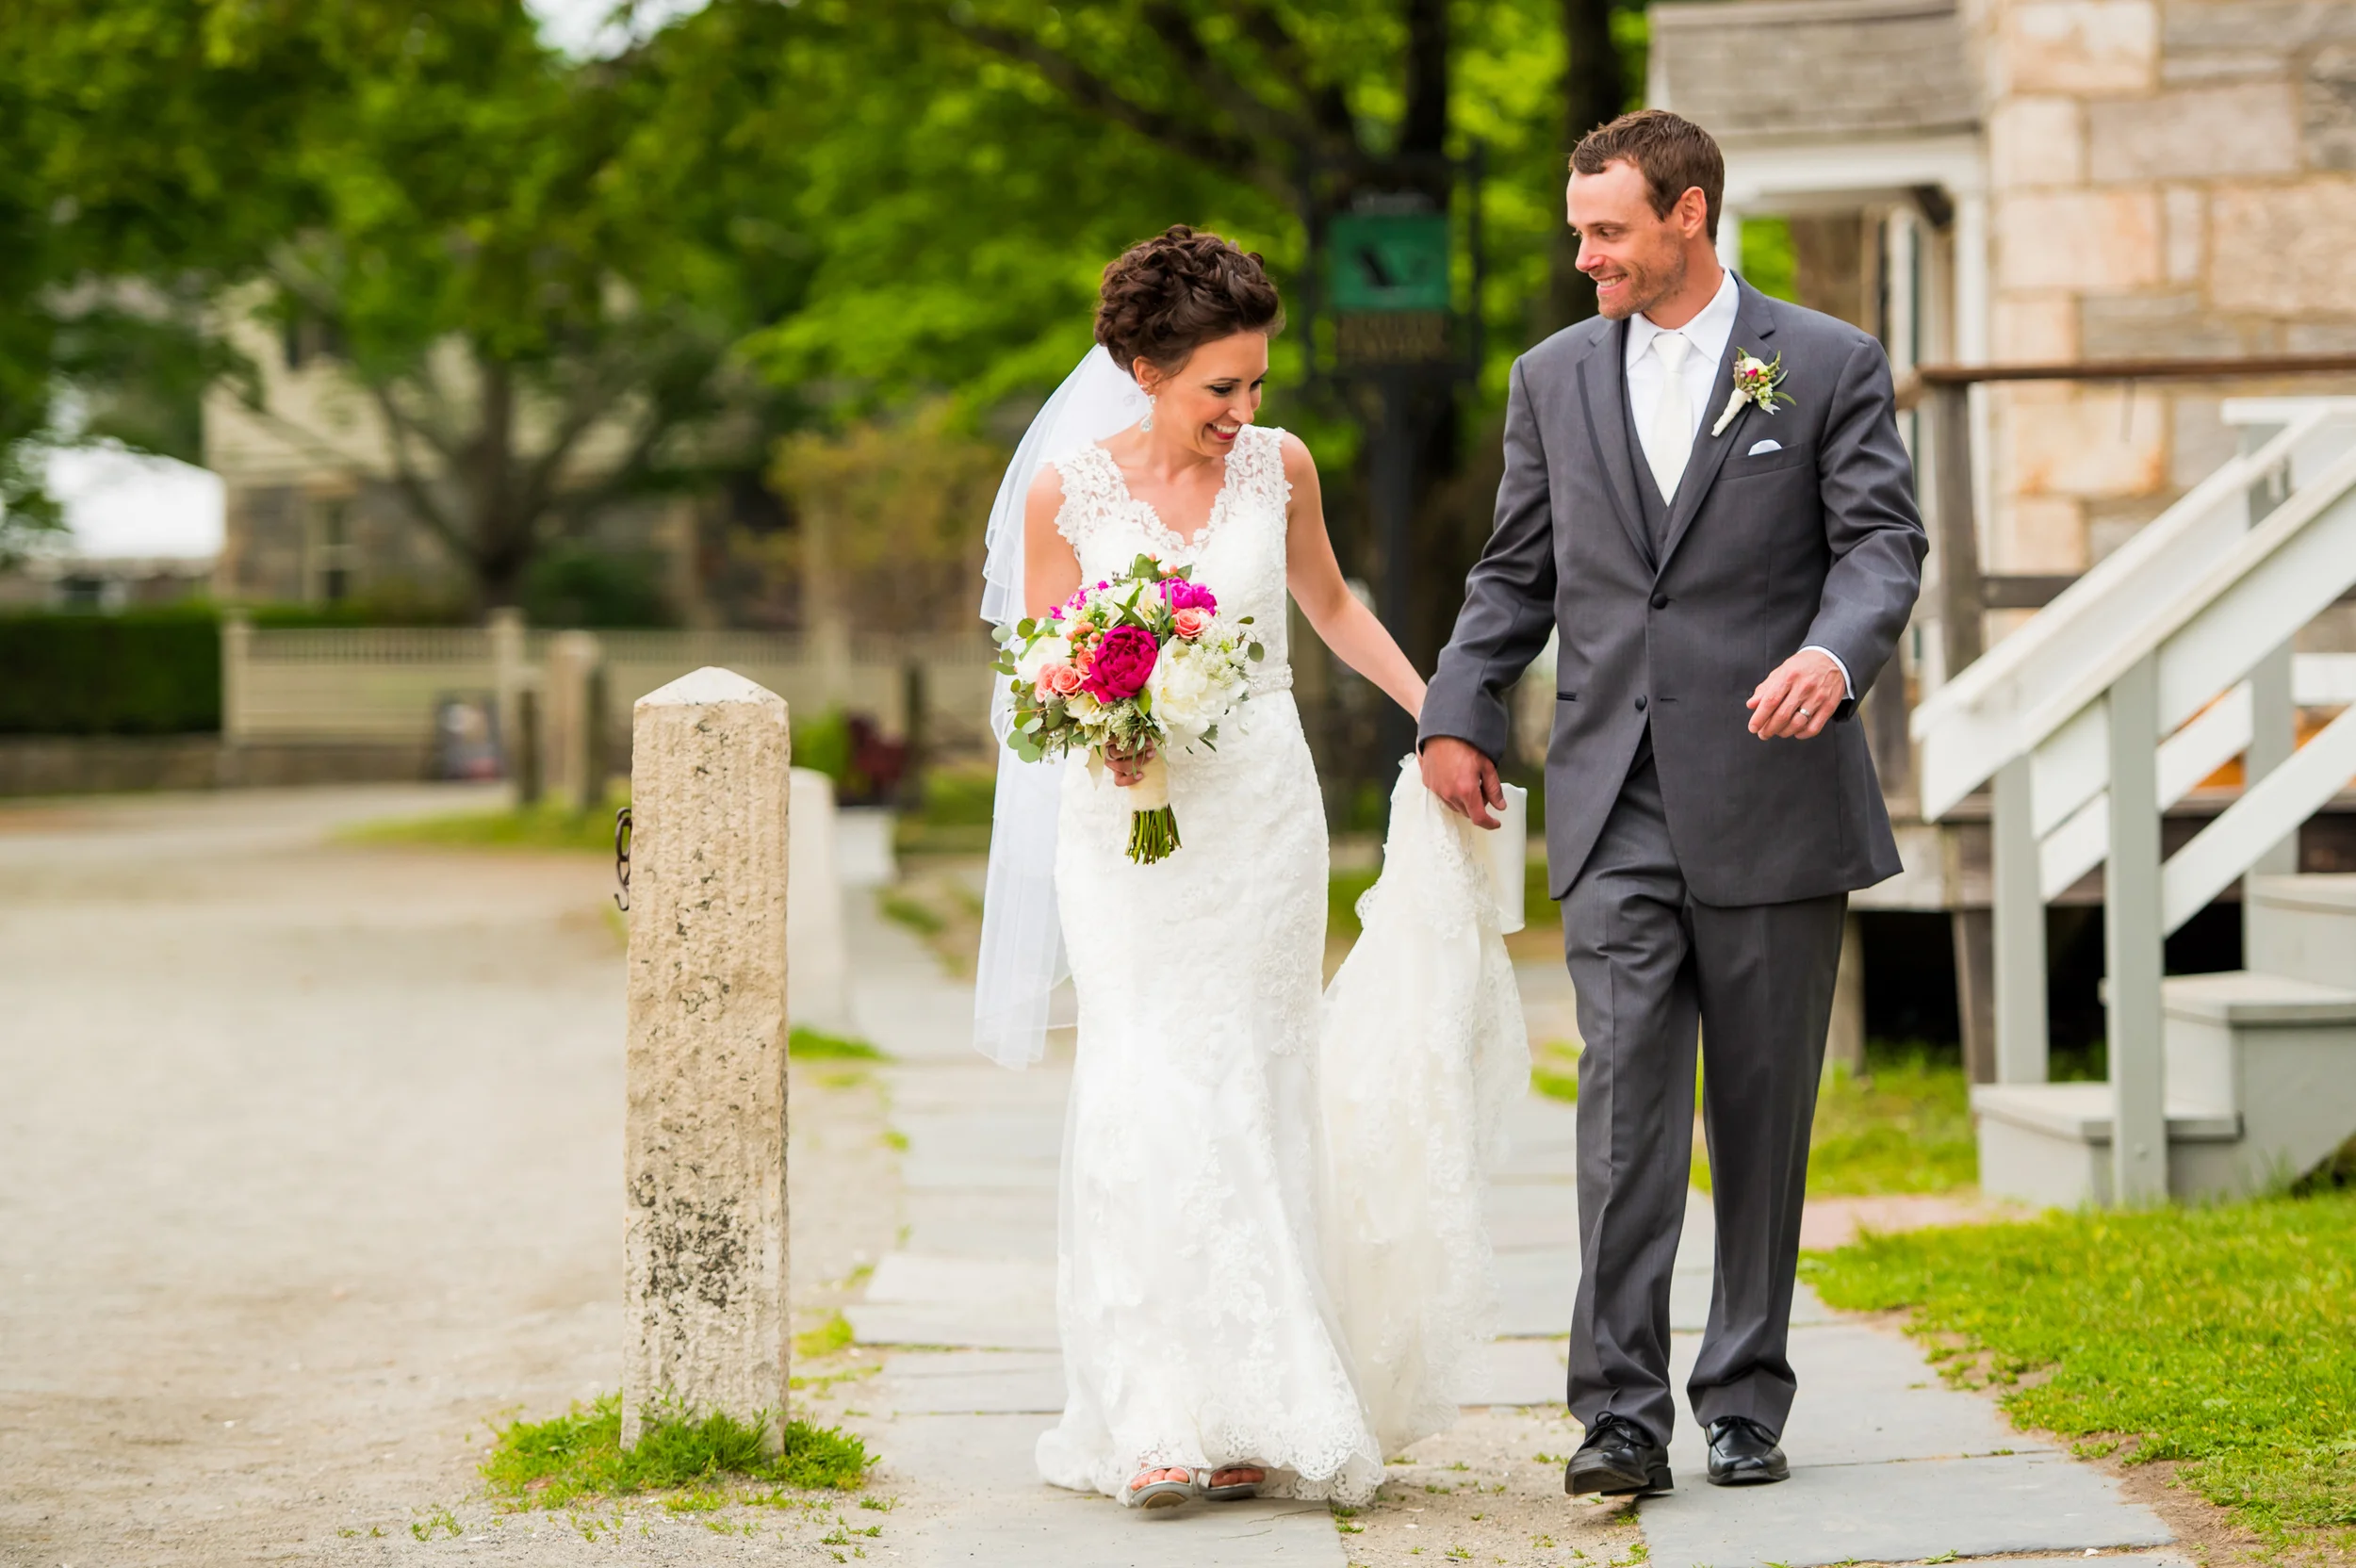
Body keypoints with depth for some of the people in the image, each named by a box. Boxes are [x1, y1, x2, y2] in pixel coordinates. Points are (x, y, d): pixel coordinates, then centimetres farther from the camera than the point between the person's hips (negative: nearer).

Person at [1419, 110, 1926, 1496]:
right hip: (1617, 807, 2)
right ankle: (1622, 1413, -10)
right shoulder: (1555, 378, 12)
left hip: (1773, 800, -2)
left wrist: (1834, 654, -24)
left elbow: (1883, 544, -4)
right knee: (1627, 1096, -9)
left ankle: (1746, 1404, 15)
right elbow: (1516, 572, 18)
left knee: (1763, 1112, 5)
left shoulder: (1830, 365, 3)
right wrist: (1459, 710, 5)